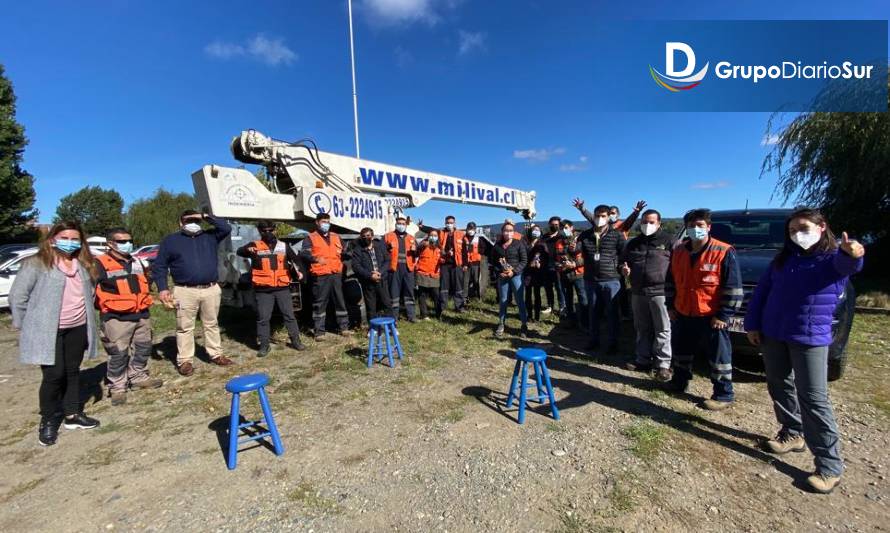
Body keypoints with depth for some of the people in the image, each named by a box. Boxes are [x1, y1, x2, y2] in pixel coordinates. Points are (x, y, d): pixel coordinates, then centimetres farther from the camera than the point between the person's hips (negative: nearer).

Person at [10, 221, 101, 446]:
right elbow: (17, 296, -6)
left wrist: (86, 317, 12)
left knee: (73, 371, 14)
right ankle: (48, 421, 17)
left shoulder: (83, 265, 8)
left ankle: (72, 414, 27)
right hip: (49, 331, -5)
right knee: (54, 374, -2)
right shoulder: (37, 264, -9)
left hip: (77, 328, 5)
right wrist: (25, 324, -3)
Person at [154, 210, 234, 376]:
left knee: (212, 324, 12)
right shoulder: (170, 240, 7)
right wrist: (162, 288, -4)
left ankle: (216, 355, 21)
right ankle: (184, 361, 12)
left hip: (211, 289, 2)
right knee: (185, 327, 3)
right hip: (185, 291, -2)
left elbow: (226, 228, -2)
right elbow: (159, 266, 5)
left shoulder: (210, 236, 12)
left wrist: (206, 217, -3)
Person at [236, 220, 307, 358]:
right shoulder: (255, 246, 2)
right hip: (263, 290, -2)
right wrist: (248, 250, -37)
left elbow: (295, 259, 17)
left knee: (289, 315, 7)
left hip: (282, 288, 2)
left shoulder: (284, 246, 9)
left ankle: (295, 341, 18)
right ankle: (264, 345, 14)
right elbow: (239, 252, -14)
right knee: (263, 318, 3)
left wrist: (298, 271, -3)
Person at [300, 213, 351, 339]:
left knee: (340, 301, 10)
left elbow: (344, 253, 28)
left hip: (336, 274, 5)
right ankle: (319, 331, 8)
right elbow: (303, 253, -12)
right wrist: (316, 259, -29)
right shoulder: (311, 238, 3)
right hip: (320, 276, -4)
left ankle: (344, 327, 19)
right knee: (319, 303, 0)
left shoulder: (336, 237, 19)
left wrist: (344, 254, 5)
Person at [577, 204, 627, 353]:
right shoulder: (584, 235, 6)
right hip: (590, 280, 3)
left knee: (612, 313, 7)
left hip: (611, 280, -2)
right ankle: (594, 341, 28)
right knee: (593, 312, 14)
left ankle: (613, 343, 21)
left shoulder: (617, 235, -1)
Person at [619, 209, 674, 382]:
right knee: (642, 329, 12)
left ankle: (663, 364, 7)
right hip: (638, 292, 5)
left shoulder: (667, 240, 1)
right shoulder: (634, 243, 15)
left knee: (662, 330, 0)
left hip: (660, 292, -5)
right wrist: (624, 268, 1)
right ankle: (643, 360, 21)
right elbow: (623, 261, 24)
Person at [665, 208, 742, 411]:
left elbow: (733, 287, -12)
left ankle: (724, 395, 20)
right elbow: (671, 280, 14)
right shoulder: (678, 251, 4)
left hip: (711, 316, -5)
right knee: (681, 350, 19)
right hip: (682, 314, 6)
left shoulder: (724, 252, -12)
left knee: (719, 355, 6)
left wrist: (724, 315, -14)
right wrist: (670, 305, 10)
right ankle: (680, 381, 37)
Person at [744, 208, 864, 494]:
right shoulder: (783, 259, 9)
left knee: (813, 398, -5)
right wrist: (752, 324, 4)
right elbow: (761, 291, 10)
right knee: (779, 386, 15)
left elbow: (848, 265, -31)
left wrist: (852, 253, -55)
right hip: (772, 334, 5)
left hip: (810, 338, -5)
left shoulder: (832, 258, -5)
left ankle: (830, 466, 4)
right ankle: (792, 434, 33)